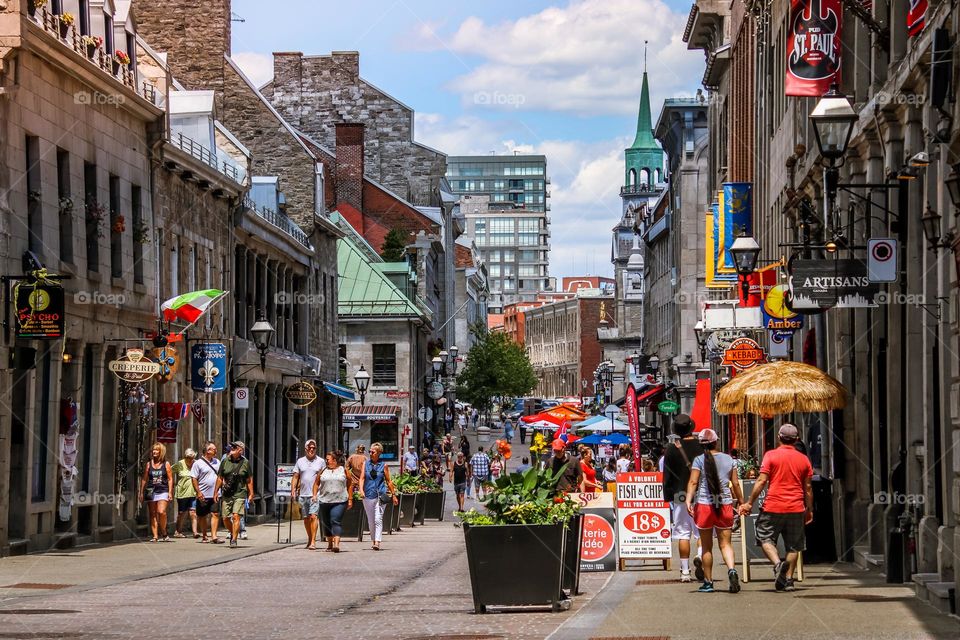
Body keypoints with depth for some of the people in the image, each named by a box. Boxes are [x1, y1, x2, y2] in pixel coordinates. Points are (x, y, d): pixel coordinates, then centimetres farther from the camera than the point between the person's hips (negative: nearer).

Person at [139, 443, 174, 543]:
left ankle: (163, 533, -2)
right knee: (153, 514, 1)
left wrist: (170, 492, -3)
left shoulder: (166, 464, 6)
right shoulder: (149, 464, 11)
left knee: (161, 512, -19)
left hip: (163, 491, -3)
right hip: (151, 492, 3)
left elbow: (170, 479, 5)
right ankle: (155, 536, 4)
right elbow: (144, 479, 13)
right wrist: (142, 493, 9)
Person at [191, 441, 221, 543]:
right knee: (202, 516, 7)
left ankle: (213, 536, -10)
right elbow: (194, 478, -8)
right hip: (203, 496, -4)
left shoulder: (217, 461, 13)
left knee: (215, 514, -7)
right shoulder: (198, 463, -5)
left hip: (215, 495, 4)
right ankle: (204, 536, 20)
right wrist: (198, 492, -15)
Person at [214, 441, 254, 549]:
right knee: (225, 518, 5)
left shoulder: (245, 463, 2)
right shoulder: (225, 461, 6)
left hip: (240, 494, -3)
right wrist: (216, 491, 8)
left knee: (236, 516, -13)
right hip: (226, 494, 3)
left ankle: (234, 540, -8)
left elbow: (249, 480, 7)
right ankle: (233, 533, 31)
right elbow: (220, 478, 12)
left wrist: (251, 494, 4)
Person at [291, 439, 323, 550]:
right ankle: (309, 539, 25)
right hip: (303, 494, 3)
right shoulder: (300, 461, 11)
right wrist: (293, 490, -1)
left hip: (316, 495, -3)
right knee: (306, 518, 10)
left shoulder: (320, 462, 5)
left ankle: (313, 541, -17)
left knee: (313, 516, -14)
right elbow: (295, 477, 11)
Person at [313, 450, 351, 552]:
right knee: (326, 523, 10)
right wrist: (315, 495, 3)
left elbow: (350, 485, 8)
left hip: (339, 502, -4)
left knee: (335, 521, -17)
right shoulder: (323, 471, 10)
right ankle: (330, 543, 26)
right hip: (324, 501, 4)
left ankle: (336, 544, -25)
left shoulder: (343, 470, 5)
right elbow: (316, 483, 16)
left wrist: (350, 499, 4)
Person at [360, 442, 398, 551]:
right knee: (370, 520, 10)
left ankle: (377, 542, -21)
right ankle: (373, 540, 22)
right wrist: (361, 490, -14)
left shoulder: (383, 465, 4)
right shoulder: (366, 464, 9)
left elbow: (388, 481, 9)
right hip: (368, 496, 3)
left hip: (380, 495, -3)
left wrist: (394, 495, 10)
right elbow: (362, 478, 3)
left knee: (378, 519, -14)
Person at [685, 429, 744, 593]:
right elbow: (735, 483, 7)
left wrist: (689, 500, -17)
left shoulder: (699, 460, -2)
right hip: (725, 504, 2)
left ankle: (708, 582, 12)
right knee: (726, 544, 3)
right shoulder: (728, 459, 6)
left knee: (706, 546, 8)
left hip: (704, 504, -2)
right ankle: (732, 569, -24)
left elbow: (693, 482, -12)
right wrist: (742, 502, 16)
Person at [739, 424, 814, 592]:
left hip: (773, 507, -3)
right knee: (793, 546, 9)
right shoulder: (803, 459, 7)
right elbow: (808, 487, 10)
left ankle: (777, 563, -17)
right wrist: (809, 510, 20)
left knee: (766, 538, 8)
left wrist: (749, 503, -2)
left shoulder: (771, 455, -3)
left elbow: (761, 481, -8)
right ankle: (788, 580, 5)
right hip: (796, 508, 3)